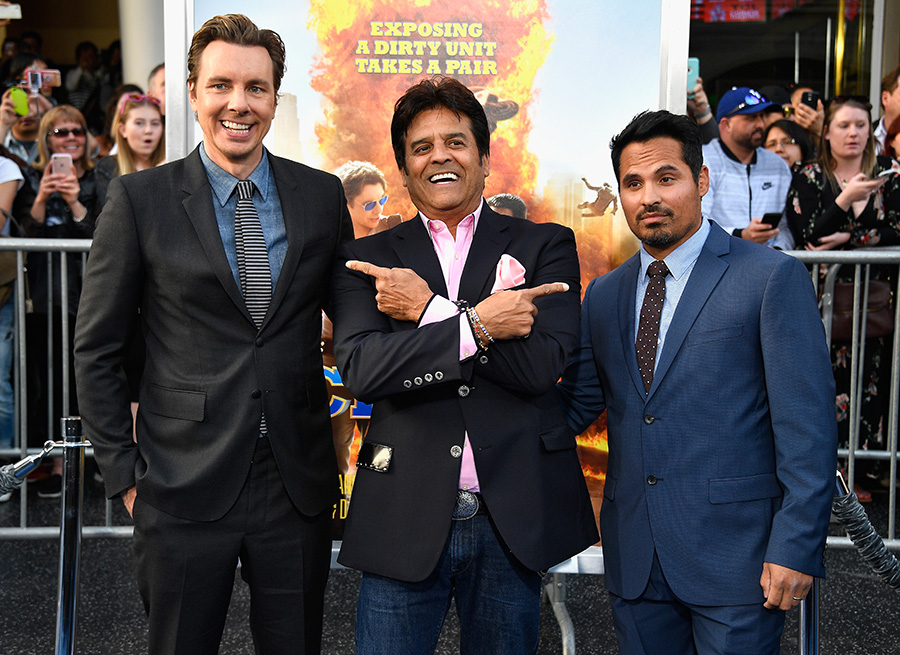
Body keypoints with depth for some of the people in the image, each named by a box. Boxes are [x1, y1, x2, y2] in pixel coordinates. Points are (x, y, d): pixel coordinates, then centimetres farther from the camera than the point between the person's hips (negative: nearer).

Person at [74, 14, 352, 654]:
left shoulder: (322, 195, 4)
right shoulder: (139, 199, -3)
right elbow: (97, 349, 0)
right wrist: (123, 471, -3)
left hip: (299, 483, 2)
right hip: (185, 485, -2)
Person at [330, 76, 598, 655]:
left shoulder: (545, 247, 4)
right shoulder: (367, 259, 5)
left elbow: (543, 364, -12)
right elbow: (360, 370, -11)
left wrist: (428, 309, -12)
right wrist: (476, 323, -17)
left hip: (512, 519, 0)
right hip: (404, 519, 0)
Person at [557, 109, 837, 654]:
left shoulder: (772, 277, -6)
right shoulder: (604, 295, 11)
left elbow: (808, 425, -10)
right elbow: (577, 404, 12)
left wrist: (796, 547, -15)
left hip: (735, 555, -5)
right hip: (634, 558, 5)